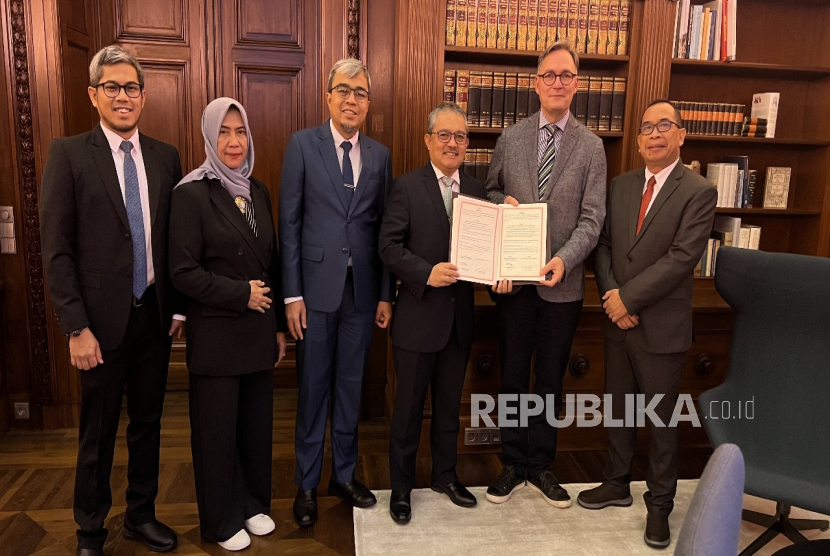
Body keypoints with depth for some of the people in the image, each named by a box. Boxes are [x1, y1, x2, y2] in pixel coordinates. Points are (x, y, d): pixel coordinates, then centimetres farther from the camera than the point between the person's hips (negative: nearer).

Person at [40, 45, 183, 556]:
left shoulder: (166, 157, 5)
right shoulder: (69, 153, -6)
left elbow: (175, 239, 8)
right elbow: (57, 249, -8)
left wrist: (179, 306, 5)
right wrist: (77, 328, -12)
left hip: (155, 315, 3)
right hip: (103, 318, -3)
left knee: (148, 422, 16)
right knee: (98, 432, 11)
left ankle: (142, 515, 36)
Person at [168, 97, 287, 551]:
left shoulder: (258, 192, 8)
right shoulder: (191, 194, -9)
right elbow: (183, 272, -13)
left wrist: (279, 325, 11)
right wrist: (241, 294, -15)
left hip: (259, 332, 5)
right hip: (216, 335, -5)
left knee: (257, 423, 14)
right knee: (218, 429, 9)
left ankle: (253, 504, 35)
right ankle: (221, 521, 29)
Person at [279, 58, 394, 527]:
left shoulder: (380, 155, 8)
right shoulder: (302, 144, -1)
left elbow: (384, 228, 7)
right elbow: (290, 223, -4)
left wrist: (386, 294, 4)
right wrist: (292, 294, -8)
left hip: (363, 289, 3)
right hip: (316, 287, -3)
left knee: (351, 384, 14)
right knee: (313, 387, 8)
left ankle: (344, 474, 31)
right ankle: (307, 483, 25)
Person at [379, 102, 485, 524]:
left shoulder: (477, 190, 8)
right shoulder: (406, 187, -5)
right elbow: (389, 246, -11)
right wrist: (427, 273, -24)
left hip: (460, 317, 4)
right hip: (418, 315, -4)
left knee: (449, 403, 19)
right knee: (409, 406, 9)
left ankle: (445, 475, 39)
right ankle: (401, 486, 27)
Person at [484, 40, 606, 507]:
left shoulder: (591, 146, 1)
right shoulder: (511, 138, 5)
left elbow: (592, 218, -5)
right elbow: (489, 193, 13)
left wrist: (564, 260, -21)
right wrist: (503, 202, -10)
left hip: (562, 281, -1)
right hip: (513, 277, 1)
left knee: (551, 377, 12)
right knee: (513, 374, 11)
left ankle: (541, 465, 30)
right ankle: (514, 465, 27)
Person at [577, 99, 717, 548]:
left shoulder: (698, 193, -9)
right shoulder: (620, 186, 7)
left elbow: (681, 258, -18)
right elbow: (602, 244, 5)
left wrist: (627, 297, -18)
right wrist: (612, 298, -9)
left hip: (661, 326, -5)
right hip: (618, 322, 5)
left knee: (662, 419, 9)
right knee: (619, 408, 18)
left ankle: (659, 503, 28)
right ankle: (617, 484, 36)